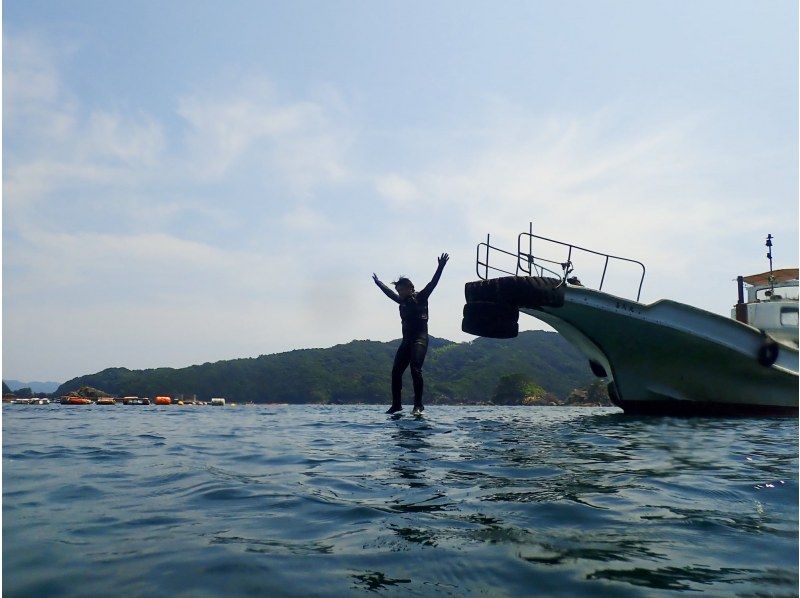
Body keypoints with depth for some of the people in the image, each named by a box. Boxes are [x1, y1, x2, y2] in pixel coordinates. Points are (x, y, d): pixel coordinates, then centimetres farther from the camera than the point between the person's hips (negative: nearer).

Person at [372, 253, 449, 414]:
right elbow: (389, 292, 34)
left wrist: (440, 267, -18)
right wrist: (378, 283, 46)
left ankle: (418, 404, -15)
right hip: (406, 340, 7)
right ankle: (396, 404, 8)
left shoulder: (420, 297, 0)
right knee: (396, 371, 0)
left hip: (420, 339, -7)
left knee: (415, 369, -19)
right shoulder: (402, 301, 17)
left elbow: (432, 283, -9)